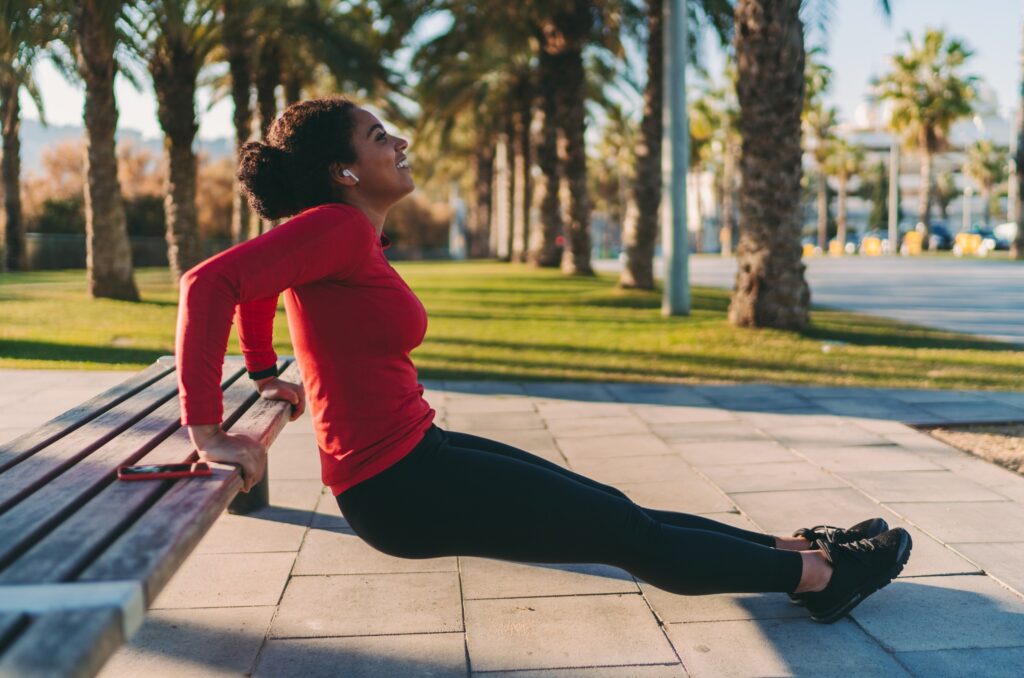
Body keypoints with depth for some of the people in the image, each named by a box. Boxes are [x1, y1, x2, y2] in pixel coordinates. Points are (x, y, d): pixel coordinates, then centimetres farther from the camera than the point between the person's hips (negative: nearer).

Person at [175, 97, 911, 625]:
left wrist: (268, 377, 31)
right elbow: (210, 283, -29)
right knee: (627, 534, 0)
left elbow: (254, 283, 24)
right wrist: (208, 431, -30)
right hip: (399, 486, -10)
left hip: (412, 454, 10)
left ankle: (791, 549, 24)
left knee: (608, 505, 13)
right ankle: (820, 574, 13)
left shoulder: (341, 236, 8)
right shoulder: (339, 226, -19)